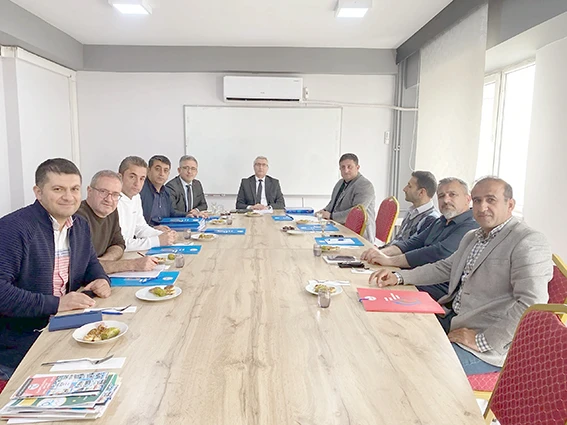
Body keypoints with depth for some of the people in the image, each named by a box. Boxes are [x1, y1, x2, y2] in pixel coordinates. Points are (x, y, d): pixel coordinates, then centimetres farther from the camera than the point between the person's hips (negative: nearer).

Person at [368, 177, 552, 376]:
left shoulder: (529, 243, -14)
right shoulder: (472, 237, 15)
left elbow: (532, 305, -23)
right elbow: (445, 268, 23)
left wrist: (484, 341, -23)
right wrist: (399, 277, 9)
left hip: (490, 348, -9)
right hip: (450, 318, 9)